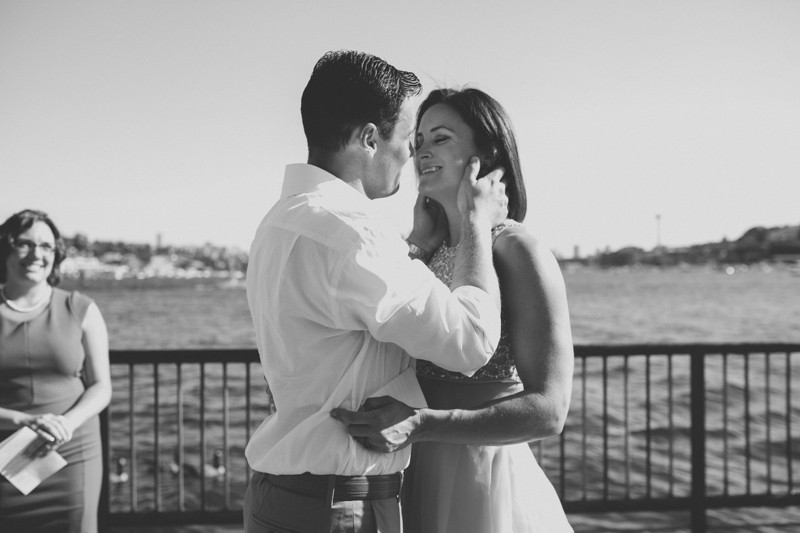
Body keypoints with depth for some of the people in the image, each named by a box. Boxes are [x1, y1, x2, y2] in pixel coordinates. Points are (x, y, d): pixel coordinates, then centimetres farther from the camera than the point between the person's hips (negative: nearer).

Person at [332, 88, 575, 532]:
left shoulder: (518, 253, -14)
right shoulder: (428, 251, 6)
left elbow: (547, 412, -20)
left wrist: (420, 424, -28)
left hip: (487, 487, -6)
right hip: (421, 485, 6)